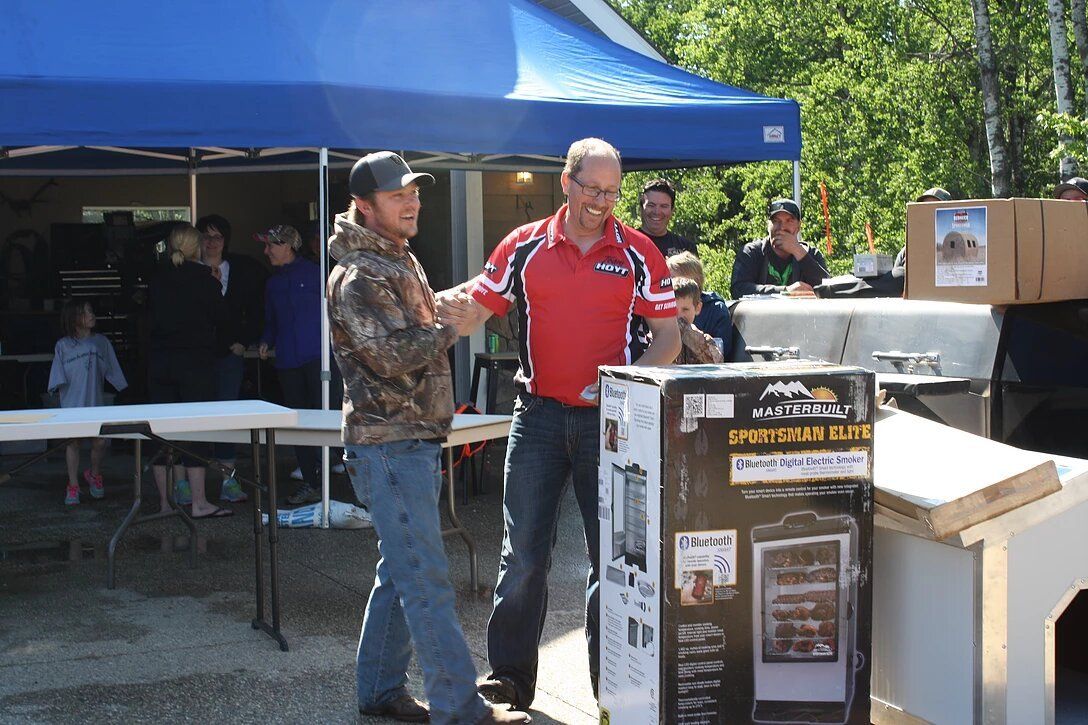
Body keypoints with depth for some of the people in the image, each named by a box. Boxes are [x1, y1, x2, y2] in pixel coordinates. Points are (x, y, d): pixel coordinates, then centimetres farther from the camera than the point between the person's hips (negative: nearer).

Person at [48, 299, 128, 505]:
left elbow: (112, 372, 14)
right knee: (73, 442, -1)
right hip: (72, 403, -2)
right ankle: (73, 485, 10)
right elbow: (59, 379, 4)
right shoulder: (63, 346, 4)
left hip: (96, 403, 2)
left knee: (99, 441, -2)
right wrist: (61, 396, -5)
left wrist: (124, 391, 10)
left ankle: (94, 474, 26)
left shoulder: (101, 342, 10)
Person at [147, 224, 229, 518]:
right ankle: (199, 502, -6)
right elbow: (221, 318, 1)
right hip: (195, 361, -4)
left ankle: (165, 502, 12)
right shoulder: (204, 279, -6)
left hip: (159, 362, 4)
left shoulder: (157, 281, 6)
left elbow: (153, 320, 9)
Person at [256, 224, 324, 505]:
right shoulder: (273, 283, 18)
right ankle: (310, 483, 12)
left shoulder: (313, 273, 1)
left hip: (316, 355, -6)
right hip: (287, 361, 6)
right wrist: (266, 342, 6)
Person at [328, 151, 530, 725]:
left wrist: (445, 317, 14)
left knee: (401, 571, 15)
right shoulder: (360, 276, -13)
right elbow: (393, 353, -23)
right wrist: (450, 328, -11)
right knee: (427, 578, -9)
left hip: (414, 441, 10)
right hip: (388, 445, -10)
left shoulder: (401, 261, 18)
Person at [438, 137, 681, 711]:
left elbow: (668, 337, 3)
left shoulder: (639, 253, 1)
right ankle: (510, 676, 15)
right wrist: (454, 307, -18)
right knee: (523, 553, 3)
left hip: (609, 420, -1)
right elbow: (476, 309, 6)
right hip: (538, 412, 1)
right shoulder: (524, 247, 4)